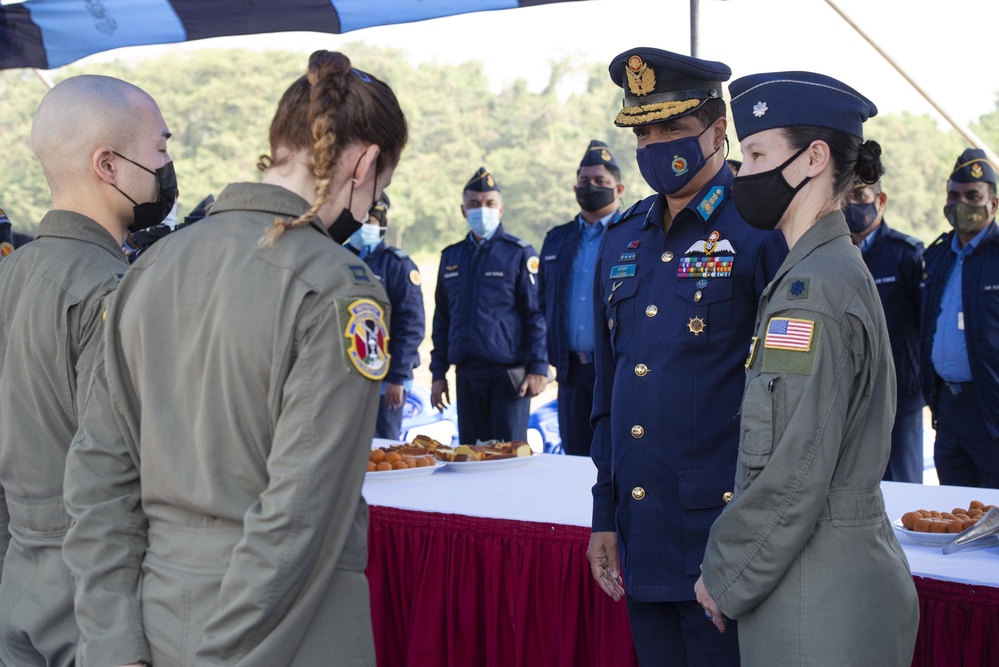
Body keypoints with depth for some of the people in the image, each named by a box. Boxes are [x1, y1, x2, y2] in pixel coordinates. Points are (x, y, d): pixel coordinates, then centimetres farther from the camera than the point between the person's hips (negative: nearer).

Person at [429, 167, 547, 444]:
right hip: (466, 376, 5)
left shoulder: (520, 254, -1)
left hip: (508, 376, -5)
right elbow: (441, 319, 18)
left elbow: (537, 314, -4)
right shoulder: (451, 256, 13)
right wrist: (438, 373, 13)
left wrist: (538, 368, -12)